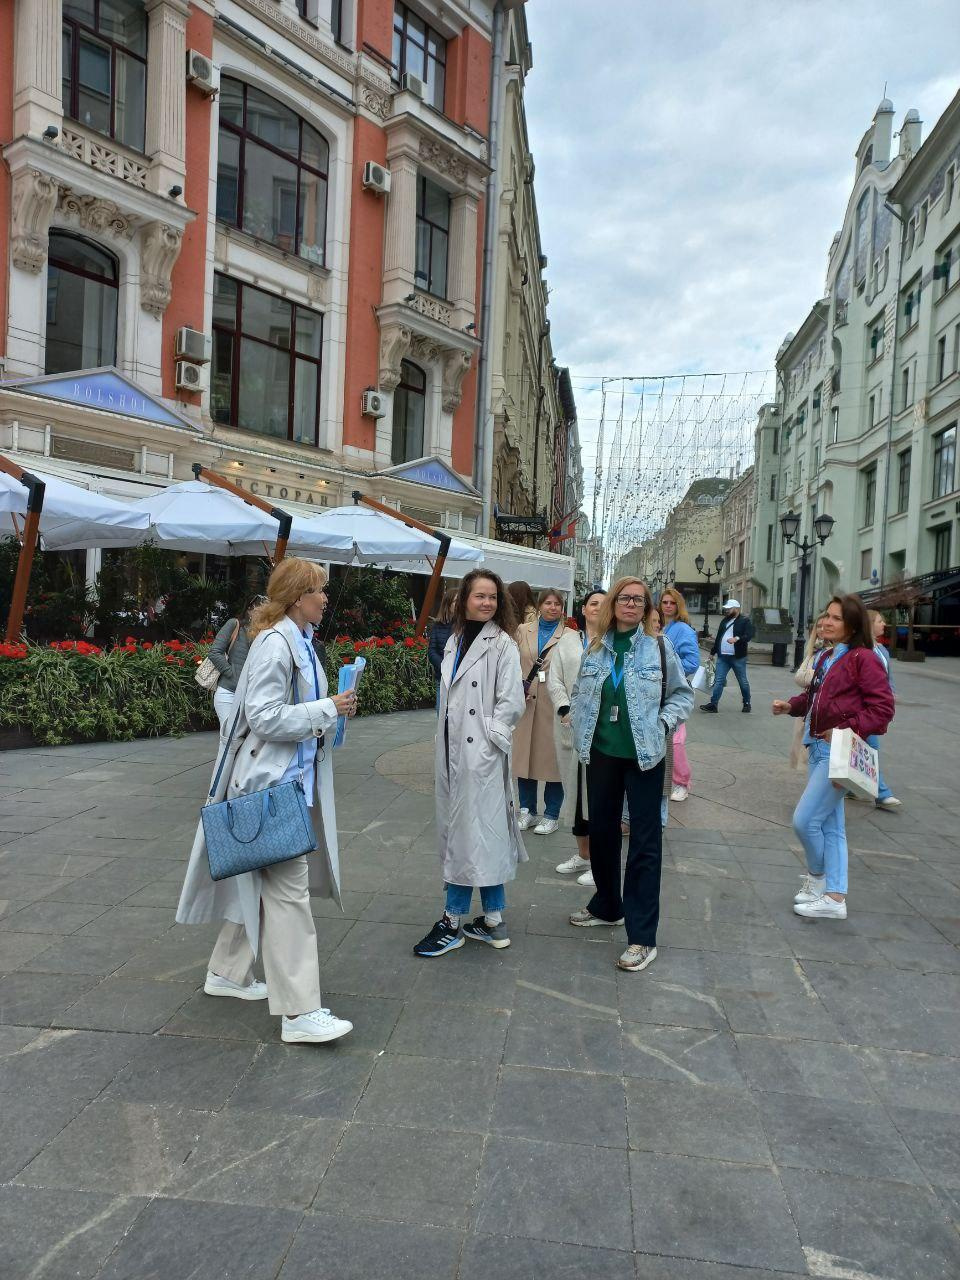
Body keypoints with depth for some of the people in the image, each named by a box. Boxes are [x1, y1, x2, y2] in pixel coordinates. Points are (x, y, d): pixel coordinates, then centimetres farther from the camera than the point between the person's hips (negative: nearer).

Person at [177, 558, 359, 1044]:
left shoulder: (298, 640, 11)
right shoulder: (273, 644, -19)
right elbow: (265, 717, -23)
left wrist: (329, 711, 6)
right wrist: (328, 709, -19)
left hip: (293, 777, 10)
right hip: (270, 779, -10)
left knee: (261, 880, 20)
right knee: (287, 888, -7)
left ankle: (228, 972, 37)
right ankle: (299, 1013, 0)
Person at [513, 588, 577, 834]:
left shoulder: (569, 636, 3)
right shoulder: (523, 631, 11)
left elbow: (577, 665, -8)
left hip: (554, 703, -2)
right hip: (526, 701, 3)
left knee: (552, 757, 2)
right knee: (524, 755, 7)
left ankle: (551, 815, 15)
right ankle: (527, 810, 23)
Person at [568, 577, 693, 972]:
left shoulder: (659, 648, -4)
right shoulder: (595, 649, 5)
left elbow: (682, 694, 2)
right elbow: (580, 693, 15)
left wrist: (662, 724, -11)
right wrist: (580, 724, 2)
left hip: (644, 757, -4)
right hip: (602, 753, 4)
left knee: (645, 842, -2)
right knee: (601, 831, 16)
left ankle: (642, 937, 5)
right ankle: (607, 906, 37)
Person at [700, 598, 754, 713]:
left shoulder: (745, 621, -4)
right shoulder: (725, 621, 16)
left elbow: (749, 635, -18)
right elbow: (718, 637, 22)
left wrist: (737, 638, -35)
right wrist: (713, 652, 22)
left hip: (738, 657, -5)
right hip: (722, 657, 5)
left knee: (743, 681, 7)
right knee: (718, 680, 0)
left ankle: (747, 703, 22)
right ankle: (713, 704, -2)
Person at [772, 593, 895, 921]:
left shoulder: (862, 658, -14)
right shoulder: (826, 657, 11)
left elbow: (882, 707, -17)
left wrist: (848, 730, -23)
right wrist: (790, 706, 2)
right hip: (819, 747, 9)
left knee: (804, 820, -6)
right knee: (830, 825, 14)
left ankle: (817, 877, 20)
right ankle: (834, 897, 23)